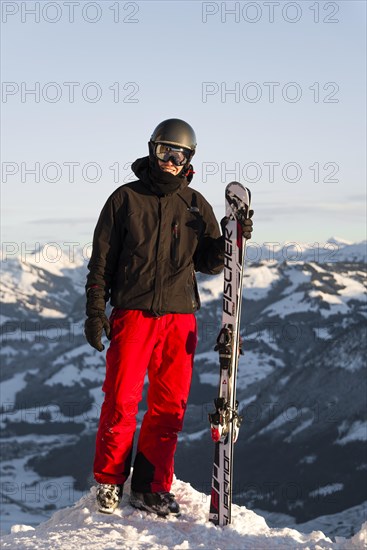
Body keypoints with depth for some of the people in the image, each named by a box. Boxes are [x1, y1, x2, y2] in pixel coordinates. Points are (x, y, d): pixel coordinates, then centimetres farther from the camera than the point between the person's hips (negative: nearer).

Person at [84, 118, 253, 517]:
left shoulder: (195, 205, 12)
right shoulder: (126, 199, 5)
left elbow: (208, 264, 13)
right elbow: (102, 260, 5)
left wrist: (229, 242, -5)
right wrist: (95, 310, -2)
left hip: (179, 317, 2)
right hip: (132, 314, -2)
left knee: (170, 405, 2)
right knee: (121, 401, -5)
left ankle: (150, 487, 12)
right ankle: (109, 481, 11)